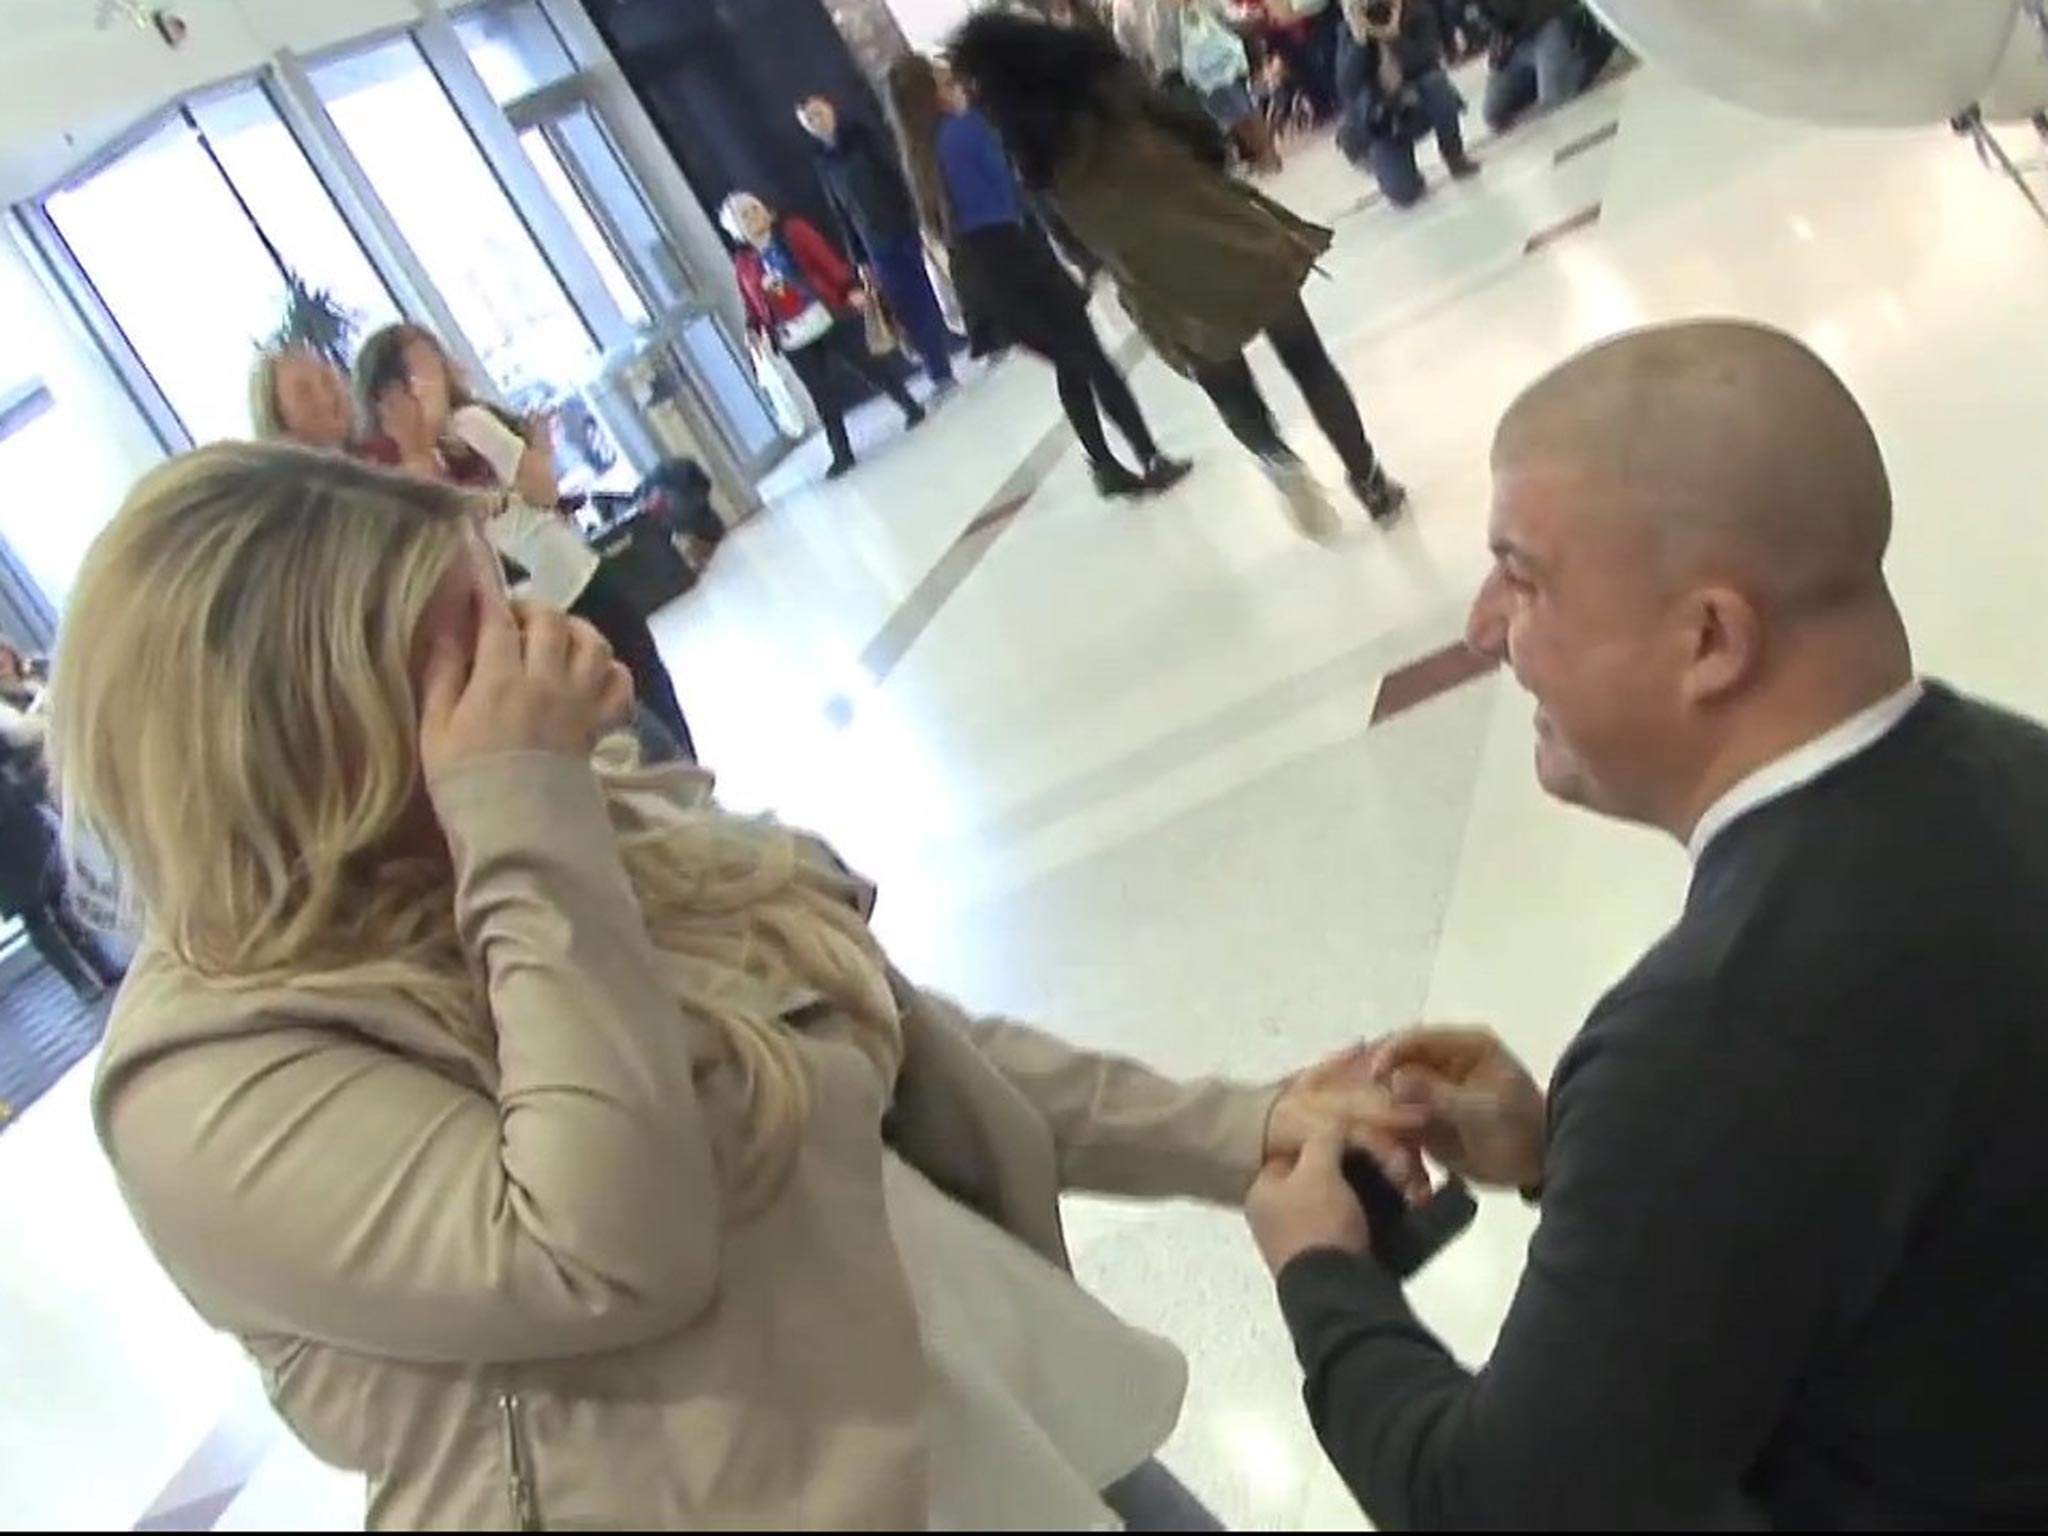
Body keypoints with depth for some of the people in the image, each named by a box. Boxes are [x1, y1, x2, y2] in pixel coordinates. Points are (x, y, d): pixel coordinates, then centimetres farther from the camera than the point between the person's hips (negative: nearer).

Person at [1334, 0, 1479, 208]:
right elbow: (1346, 88, -26)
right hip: (1377, 119, -1)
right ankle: (1374, 154, 17)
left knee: (1435, 82, -33)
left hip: (1417, 106, 2)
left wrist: (1395, 38, -38)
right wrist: (1359, 41, -36)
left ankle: (1454, 155, -10)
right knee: (1404, 192, -19)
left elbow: (1430, 60, -26)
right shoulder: (1350, 31, -16)